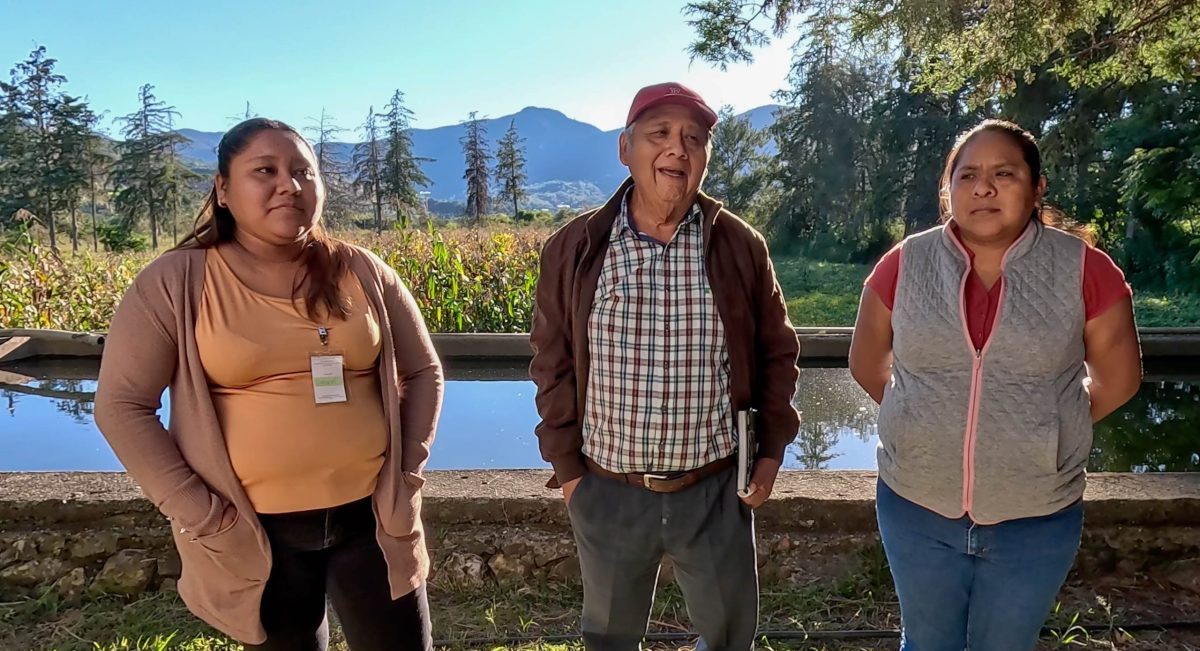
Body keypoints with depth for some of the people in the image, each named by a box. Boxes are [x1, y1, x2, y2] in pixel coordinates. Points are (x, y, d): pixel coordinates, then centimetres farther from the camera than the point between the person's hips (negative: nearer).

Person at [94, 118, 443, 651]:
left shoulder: (361, 272, 0)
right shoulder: (175, 282, -6)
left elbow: (423, 373, 8)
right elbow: (121, 406, -4)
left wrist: (407, 473, 0)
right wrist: (200, 515, -8)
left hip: (370, 517, 2)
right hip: (258, 531, -1)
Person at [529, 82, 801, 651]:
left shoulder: (741, 247, -4)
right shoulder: (573, 248, -6)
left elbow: (776, 351, 6)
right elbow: (553, 364, 1)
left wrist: (773, 447, 2)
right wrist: (565, 465, -1)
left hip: (716, 491, 0)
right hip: (606, 493, 1)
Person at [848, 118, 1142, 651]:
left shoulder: (1084, 270, -10)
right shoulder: (903, 265, -7)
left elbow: (1118, 378, 3)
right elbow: (867, 365, 6)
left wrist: (1045, 428, 3)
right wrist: (922, 423, 4)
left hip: (1036, 521, 0)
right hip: (916, 510, 1)